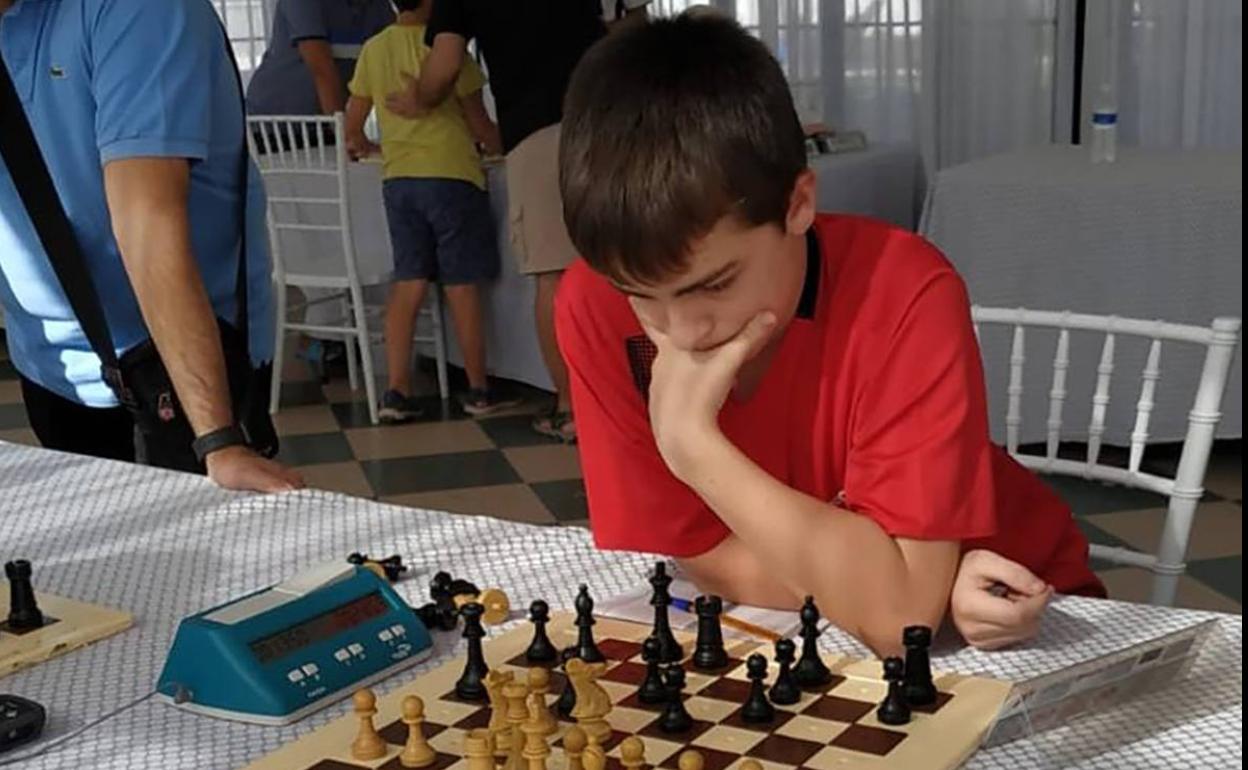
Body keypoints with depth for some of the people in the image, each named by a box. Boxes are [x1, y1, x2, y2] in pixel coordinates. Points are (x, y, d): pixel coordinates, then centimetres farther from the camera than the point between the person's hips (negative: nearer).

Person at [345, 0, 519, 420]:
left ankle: (396, 392, 3)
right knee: (463, 287, 2)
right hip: (450, 174, -5)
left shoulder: (373, 49, 7)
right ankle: (478, 392, 11)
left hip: (398, 178, 5)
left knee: (408, 283, 8)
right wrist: (506, 149, 16)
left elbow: (353, 125, 13)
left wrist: (363, 145, 34)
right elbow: (477, 120, -2)